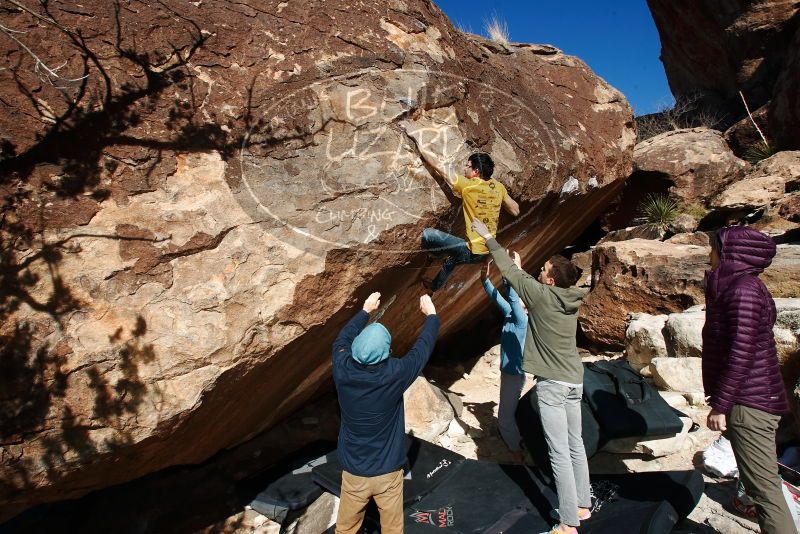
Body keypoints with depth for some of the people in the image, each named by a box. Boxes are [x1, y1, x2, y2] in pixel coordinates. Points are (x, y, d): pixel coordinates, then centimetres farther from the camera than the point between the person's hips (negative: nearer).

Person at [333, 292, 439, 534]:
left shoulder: (343, 371, -21)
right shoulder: (394, 374, -27)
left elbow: (342, 339, 1)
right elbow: (422, 348, -10)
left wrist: (365, 310, 12)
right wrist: (431, 315, 7)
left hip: (354, 472, 2)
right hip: (388, 472, -2)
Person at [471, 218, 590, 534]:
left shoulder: (541, 294, -16)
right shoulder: (571, 298, 2)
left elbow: (508, 270, -6)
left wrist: (488, 237, 5)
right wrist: (520, 268, 31)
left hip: (552, 383, -8)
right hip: (574, 380, 8)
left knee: (559, 453, -1)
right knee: (576, 446, 19)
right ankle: (582, 506, 33)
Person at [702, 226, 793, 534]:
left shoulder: (743, 289, -17)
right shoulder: (739, 285, 13)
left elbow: (742, 352, -23)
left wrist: (720, 404, -20)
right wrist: (722, 400, 22)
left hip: (748, 404, -10)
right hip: (749, 401, 10)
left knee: (763, 487, -4)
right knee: (758, 482, 19)